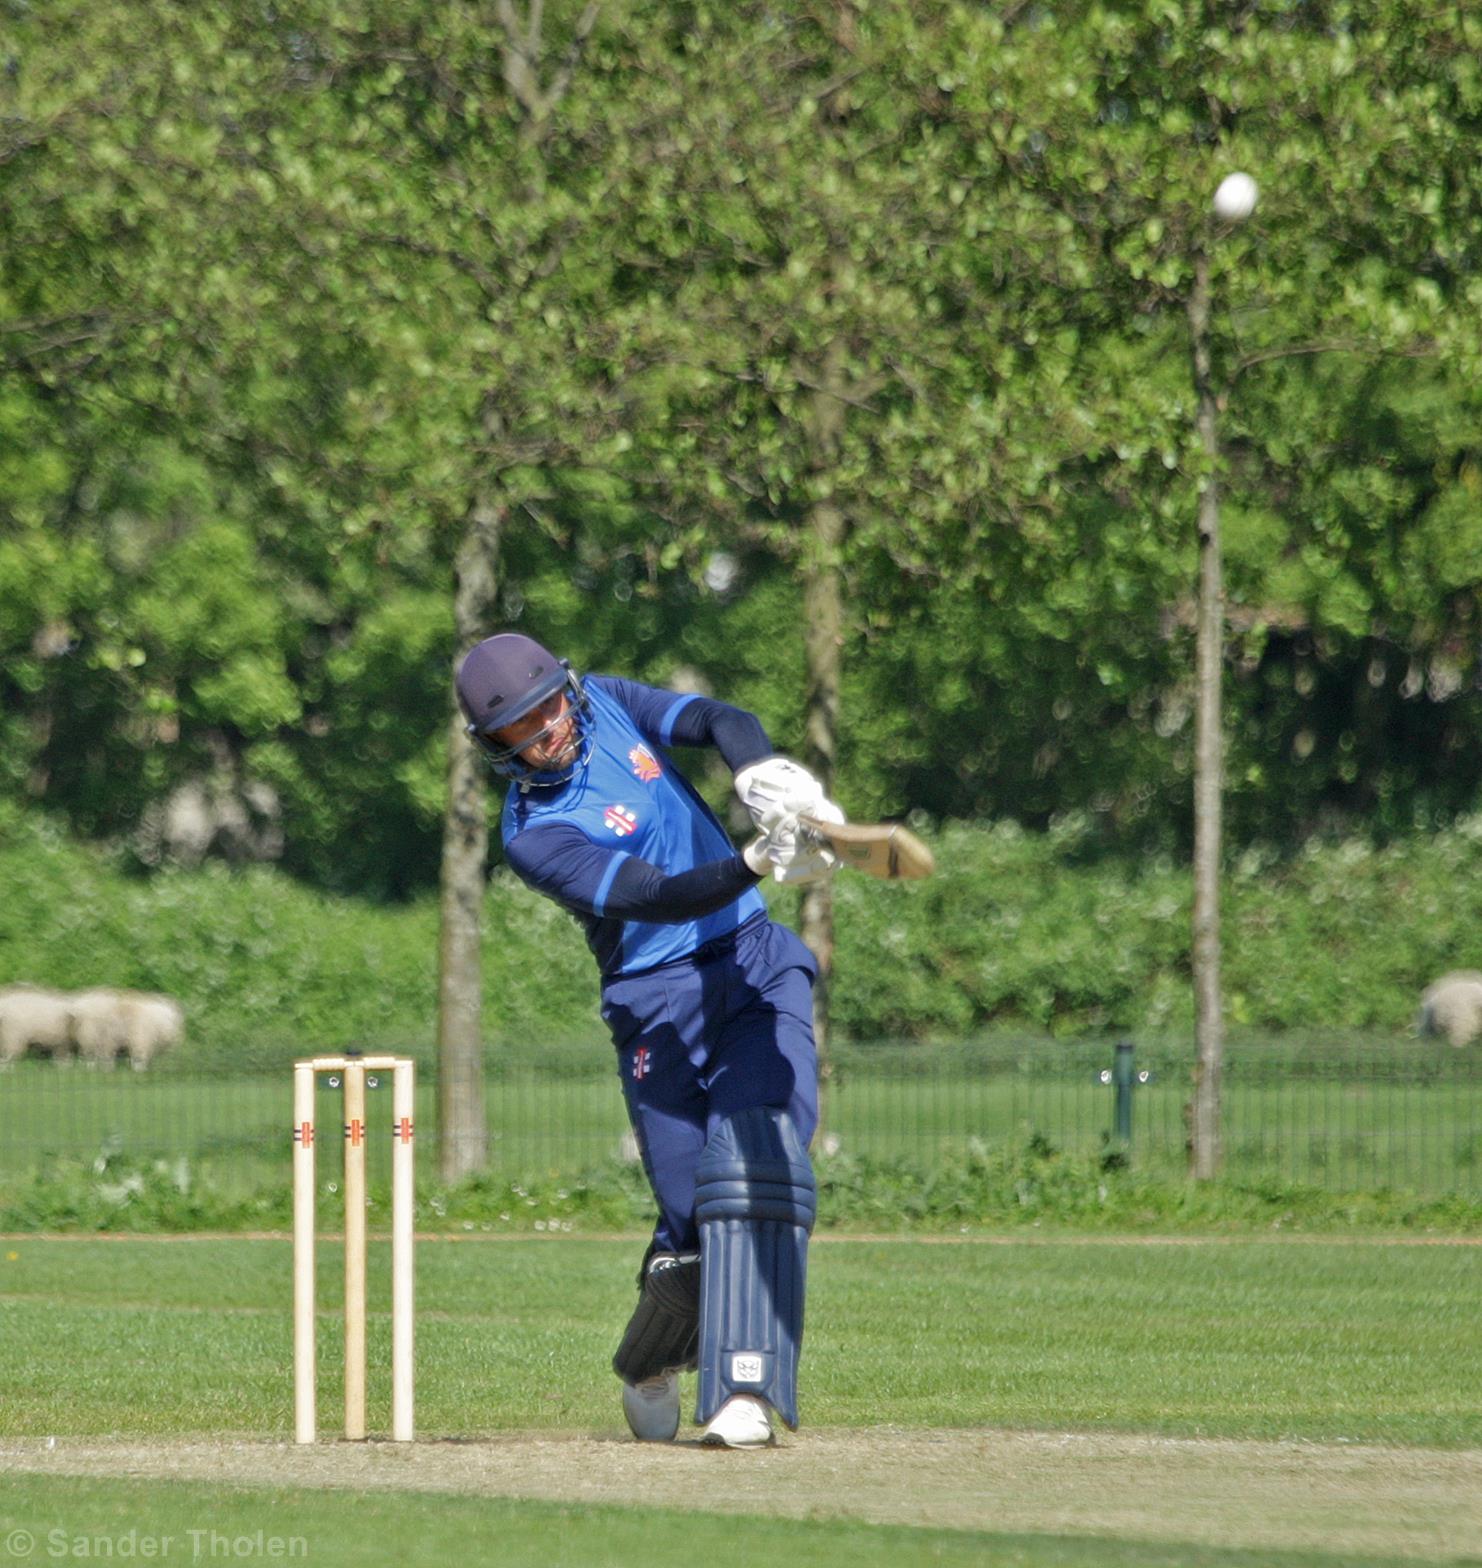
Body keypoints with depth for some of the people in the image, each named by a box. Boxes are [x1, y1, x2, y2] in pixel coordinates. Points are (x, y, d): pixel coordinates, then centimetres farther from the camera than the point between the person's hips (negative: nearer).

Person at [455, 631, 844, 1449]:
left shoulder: (607, 704, 5)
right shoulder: (534, 836, -14)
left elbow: (720, 721, -7)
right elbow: (657, 897, -26)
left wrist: (762, 772, -30)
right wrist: (757, 865, -43)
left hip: (757, 960, 3)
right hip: (658, 1001, -3)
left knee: (755, 1158, -17)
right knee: (689, 1209, -6)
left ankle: (746, 1390, -25)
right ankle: (650, 1371, 26)